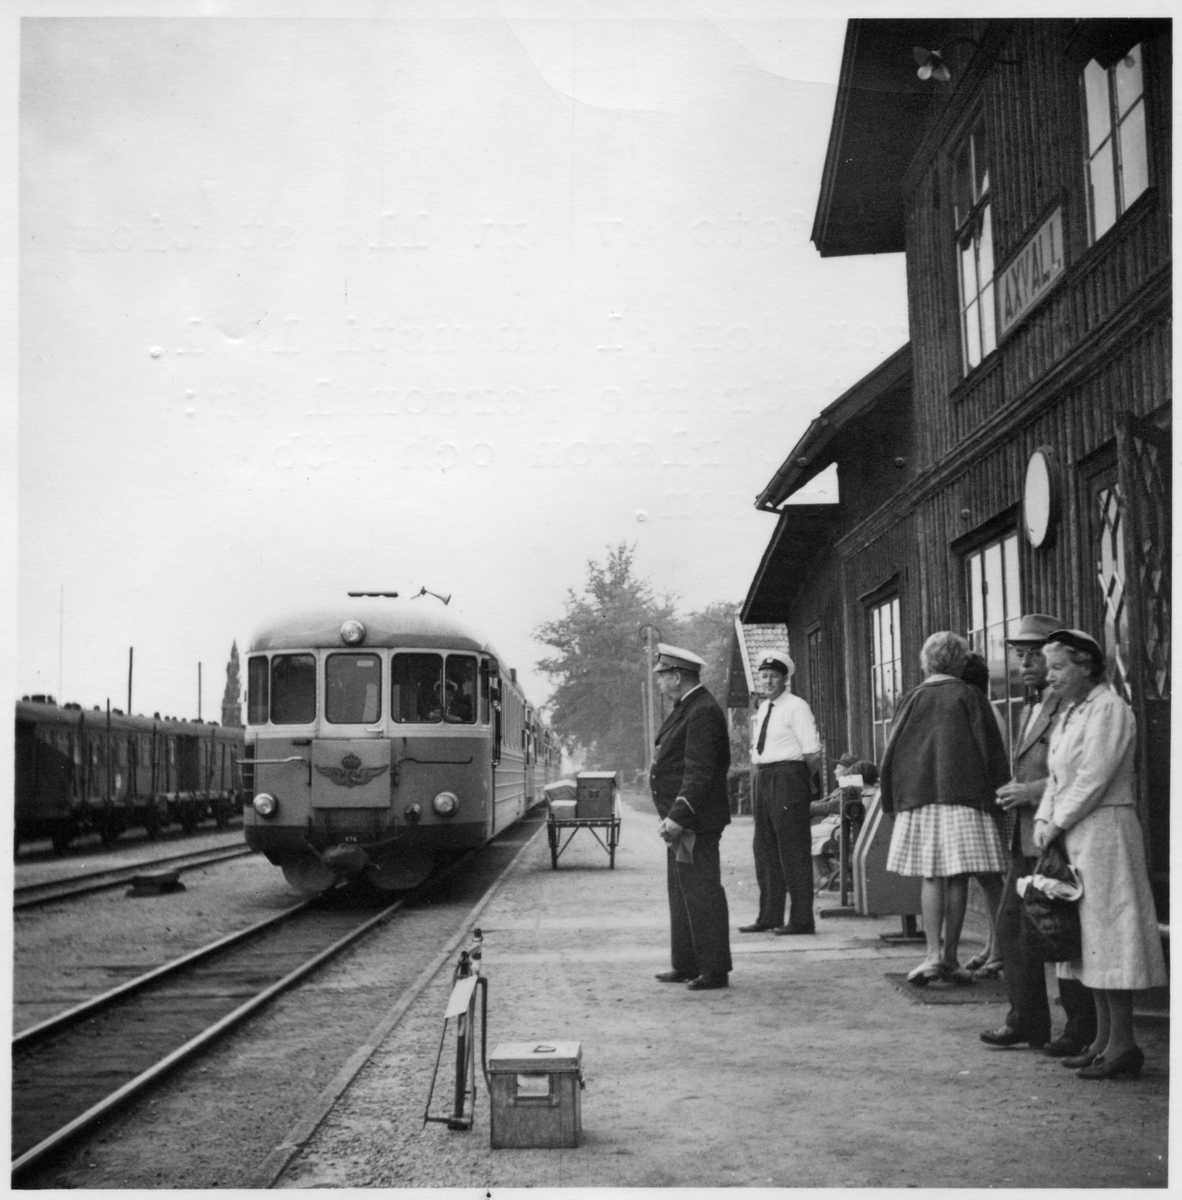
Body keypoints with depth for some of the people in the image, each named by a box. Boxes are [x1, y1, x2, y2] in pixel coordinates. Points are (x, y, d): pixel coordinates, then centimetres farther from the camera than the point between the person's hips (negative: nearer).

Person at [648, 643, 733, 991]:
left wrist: (678, 815, -27)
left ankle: (714, 971, 0)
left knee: (701, 893, -6)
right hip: (680, 819, 11)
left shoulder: (703, 712, -17)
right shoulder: (686, 709, 16)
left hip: (696, 822, -11)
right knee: (681, 892, 16)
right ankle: (686, 965, 24)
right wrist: (673, 817, 16)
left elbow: (699, 772, -23)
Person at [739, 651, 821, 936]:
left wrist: (801, 782, -6)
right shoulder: (763, 709, 16)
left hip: (788, 776, -9)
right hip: (763, 779, 9)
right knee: (765, 848, 14)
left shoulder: (796, 707, -9)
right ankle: (769, 916, 24)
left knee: (794, 849, -5)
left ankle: (801, 919, 1)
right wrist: (761, 775, 10)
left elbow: (813, 752, -12)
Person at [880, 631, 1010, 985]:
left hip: (918, 797, 2)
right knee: (958, 877, 3)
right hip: (963, 796, -2)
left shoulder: (911, 700, 7)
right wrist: (997, 797, 7)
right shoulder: (969, 697, 1)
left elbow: (892, 755, 7)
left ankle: (933, 954, -8)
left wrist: (893, 803, 15)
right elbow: (992, 753, 0)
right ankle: (950, 957, 5)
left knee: (931, 876, 4)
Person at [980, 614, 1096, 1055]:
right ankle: (1026, 1019, 20)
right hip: (1026, 837, 9)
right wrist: (1013, 792, 13)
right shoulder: (1030, 707, 19)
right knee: (1012, 924, 11)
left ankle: (1082, 1029, 8)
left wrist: (1031, 792, -18)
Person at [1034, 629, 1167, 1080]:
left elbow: (1094, 777, -17)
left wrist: (1059, 823, -13)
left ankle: (1123, 1046, -4)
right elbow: (1057, 777, 17)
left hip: (1104, 830, -9)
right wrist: (1044, 819, 2)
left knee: (1108, 933, -8)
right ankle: (1103, 1039, 16)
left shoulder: (1109, 709, -11)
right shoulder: (1069, 714, 17)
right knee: (1089, 937, 10)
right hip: (1074, 835, 9)